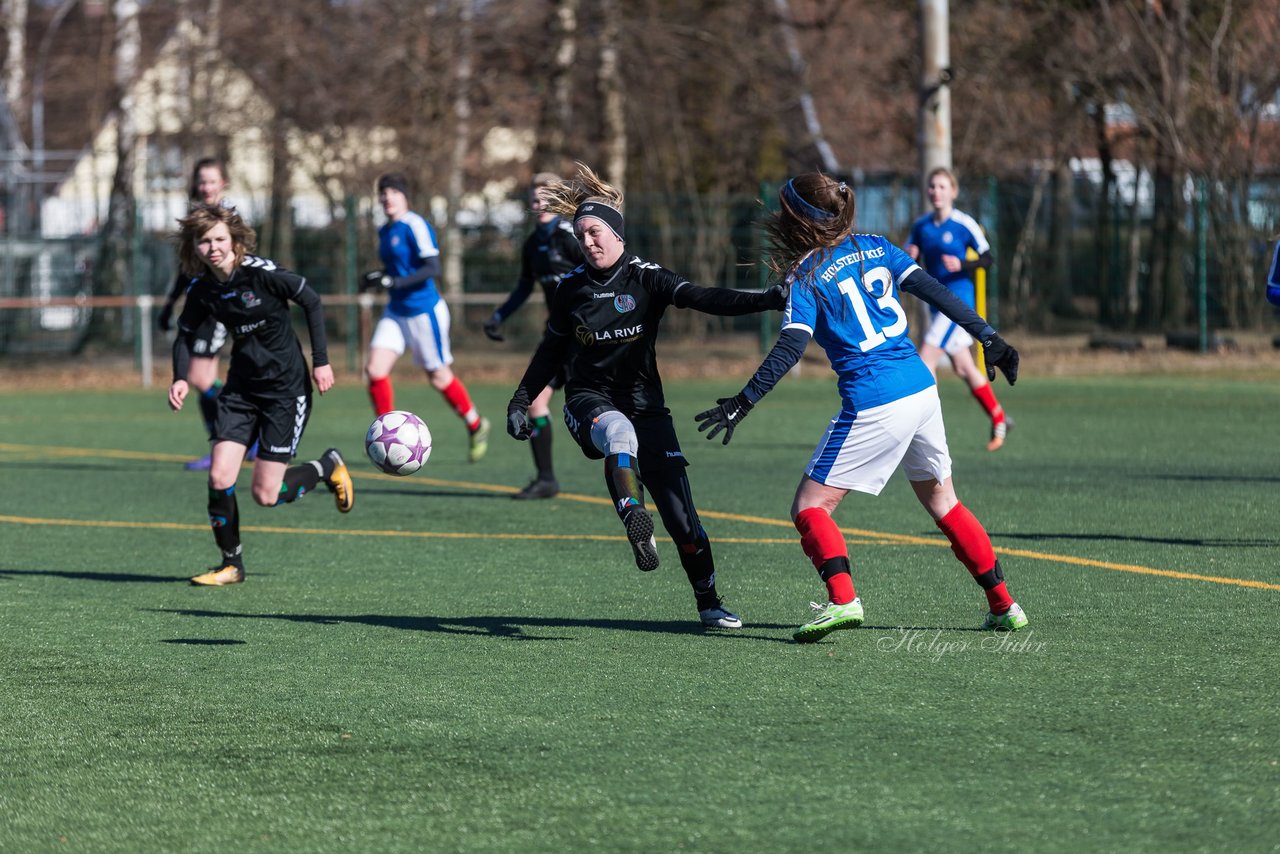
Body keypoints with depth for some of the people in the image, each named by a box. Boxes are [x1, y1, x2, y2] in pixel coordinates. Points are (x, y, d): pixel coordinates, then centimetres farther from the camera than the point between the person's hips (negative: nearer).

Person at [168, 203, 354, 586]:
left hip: (286, 389, -5)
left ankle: (328, 466, 23)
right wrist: (181, 379, -7)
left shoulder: (262, 273, -19)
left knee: (266, 494, -6)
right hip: (241, 389, 5)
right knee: (219, 477, -9)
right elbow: (186, 334, 11)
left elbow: (312, 303, -7)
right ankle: (231, 563, 10)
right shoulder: (201, 289, -4)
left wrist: (321, 361, -8)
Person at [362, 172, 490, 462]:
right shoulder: (385, 231, 9)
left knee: (438, 377, 5)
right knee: (374, 370, -8)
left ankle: (476, 426, 27)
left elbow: (432, 267, -23)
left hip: (424, 312, -8)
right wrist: (378, 277, 2)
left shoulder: (415, 226, -17)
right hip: (395, 313, 8)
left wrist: (395, 282, -30)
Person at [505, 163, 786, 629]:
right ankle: (636, 528, -52)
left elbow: (704, 299, -19)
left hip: (644, 402, -1)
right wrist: (521, 400, 14)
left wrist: (768, 299, -33)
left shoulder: (646, 278, -6)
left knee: (680, 512, -6)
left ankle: (709, 602, 11)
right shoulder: (571, 289, 3)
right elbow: (552, 351, 17)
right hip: (589, 399, 1)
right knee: (619, 431, -39)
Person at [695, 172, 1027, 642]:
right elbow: (934, 290, 6)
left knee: (809, 506, 0)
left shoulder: (805, 277, -5)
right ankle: (1003, 606, 22)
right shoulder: (874, 246, 11)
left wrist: (744, 401, -16)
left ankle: (842, 599, -22)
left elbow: (790, 347, -16)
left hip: (872, 406, -6)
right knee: (942, 500, 23)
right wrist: (988, 337, 7)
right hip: (921, 388, 7)